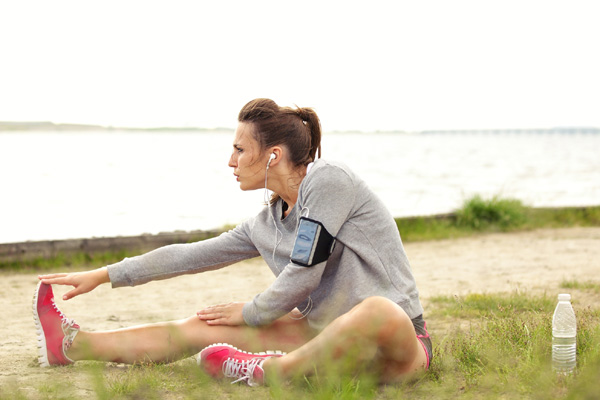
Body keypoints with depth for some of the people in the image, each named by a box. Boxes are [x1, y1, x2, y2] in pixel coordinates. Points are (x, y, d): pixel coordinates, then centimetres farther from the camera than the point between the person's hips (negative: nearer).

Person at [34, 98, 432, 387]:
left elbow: (303, 275, -14)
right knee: (202, 327, 2)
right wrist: (104, 275, 20)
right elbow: (193, 255, 18)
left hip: (402, 339, -7)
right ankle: (70, 345, 8)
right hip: (333, 333, 7)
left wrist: (250, 313, 1)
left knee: (376, 312, -44)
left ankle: (268, 369, -25)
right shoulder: (268, 222, 11)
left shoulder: (329, 180, -13)